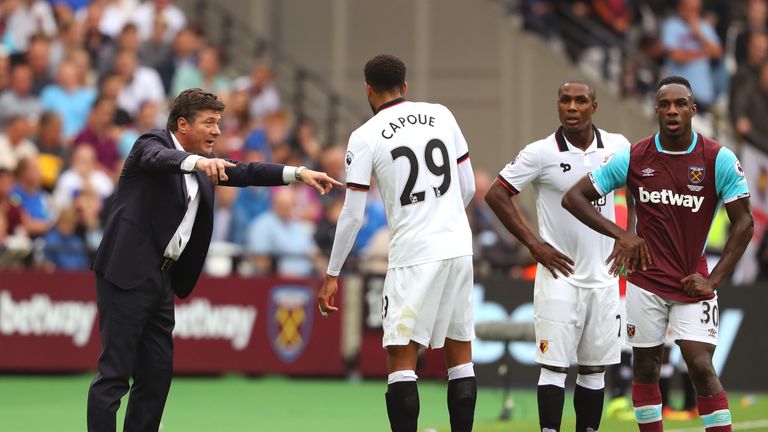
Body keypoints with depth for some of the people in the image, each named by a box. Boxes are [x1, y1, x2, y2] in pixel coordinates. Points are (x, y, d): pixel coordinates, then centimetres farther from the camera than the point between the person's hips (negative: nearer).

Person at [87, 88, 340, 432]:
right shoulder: (152, 143, -7)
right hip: (127, 274, -9)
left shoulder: (205, 162, 16)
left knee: (157, 372, 9)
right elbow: (160, 158, -29)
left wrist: (299, 174, -1)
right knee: (114, 371, -11)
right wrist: (199, 161, -50)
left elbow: (243, 173, 11)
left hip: (161, 279, 9)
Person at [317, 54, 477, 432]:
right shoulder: (441, 115, 8)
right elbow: (468, 188, 12)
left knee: (401, 358, -2)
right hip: (459, 248, 5)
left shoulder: (365, 136, -4)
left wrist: (332, 274, 5)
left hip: (413, 255, -5)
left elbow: (353, 215, -4)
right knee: (460, 355, 12)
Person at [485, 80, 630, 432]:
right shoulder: (541, 153, -9)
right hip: (560, 274, -4)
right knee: (554, 367, -7)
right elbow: (496, 194, -5)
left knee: (594, 370, 8)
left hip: (603, 276, 4)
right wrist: (534, 244, -8)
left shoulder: (617, 147, 2)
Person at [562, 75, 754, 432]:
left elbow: (743, 223, -3)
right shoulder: (633, 158, -3)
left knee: (701, 368, -13)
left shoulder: (719, 160, -7)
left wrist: (714, 280, -9)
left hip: (692, 282, -2)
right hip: (646, 280, 2)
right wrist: (620, 235, -10)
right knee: (645, 368, 6)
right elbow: (573, 198, 2)